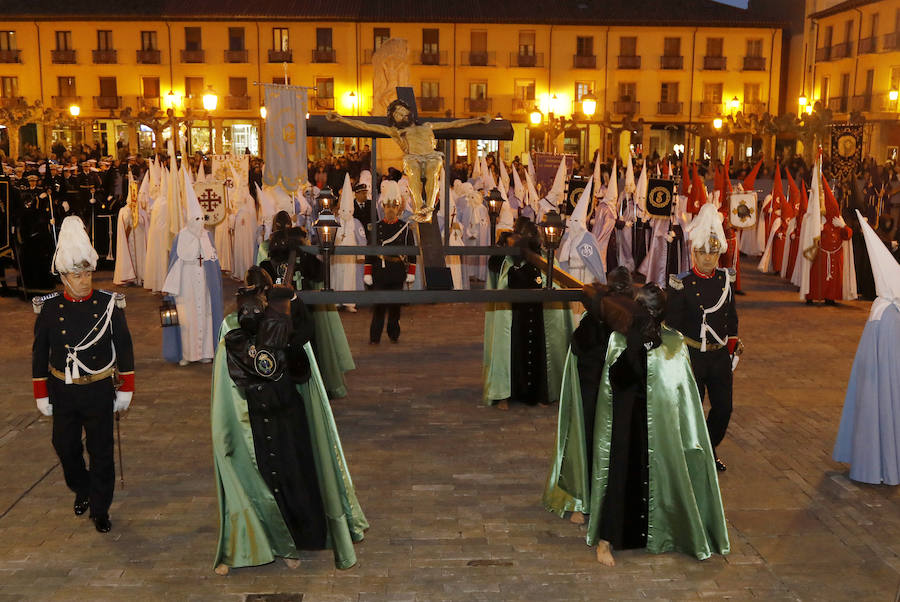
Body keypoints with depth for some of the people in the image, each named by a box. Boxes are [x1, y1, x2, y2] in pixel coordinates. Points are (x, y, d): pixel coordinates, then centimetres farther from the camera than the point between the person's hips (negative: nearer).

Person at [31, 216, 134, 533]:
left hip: (99, 391, -1)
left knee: (101, 451, 5)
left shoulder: (110, 304, -8)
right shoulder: (49, 308, -6)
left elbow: (124, 348, -1)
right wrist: (42, 395, 3)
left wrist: (126, 389, -1)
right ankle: (81, 491, 43)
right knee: (65, 447, 15)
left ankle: (100, 508, 22)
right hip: (62, 392, 2)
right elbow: (40, 353, 2)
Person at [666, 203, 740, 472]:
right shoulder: (681, 284, -11)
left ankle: (709, 449, 34)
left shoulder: (726, 279, 4)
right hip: (692, 355, -5)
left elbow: (732, 317, 14)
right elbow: (673, 323, -10)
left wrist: (731, 349, 13)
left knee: (723, 407, 11)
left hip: (720, 355, 5)